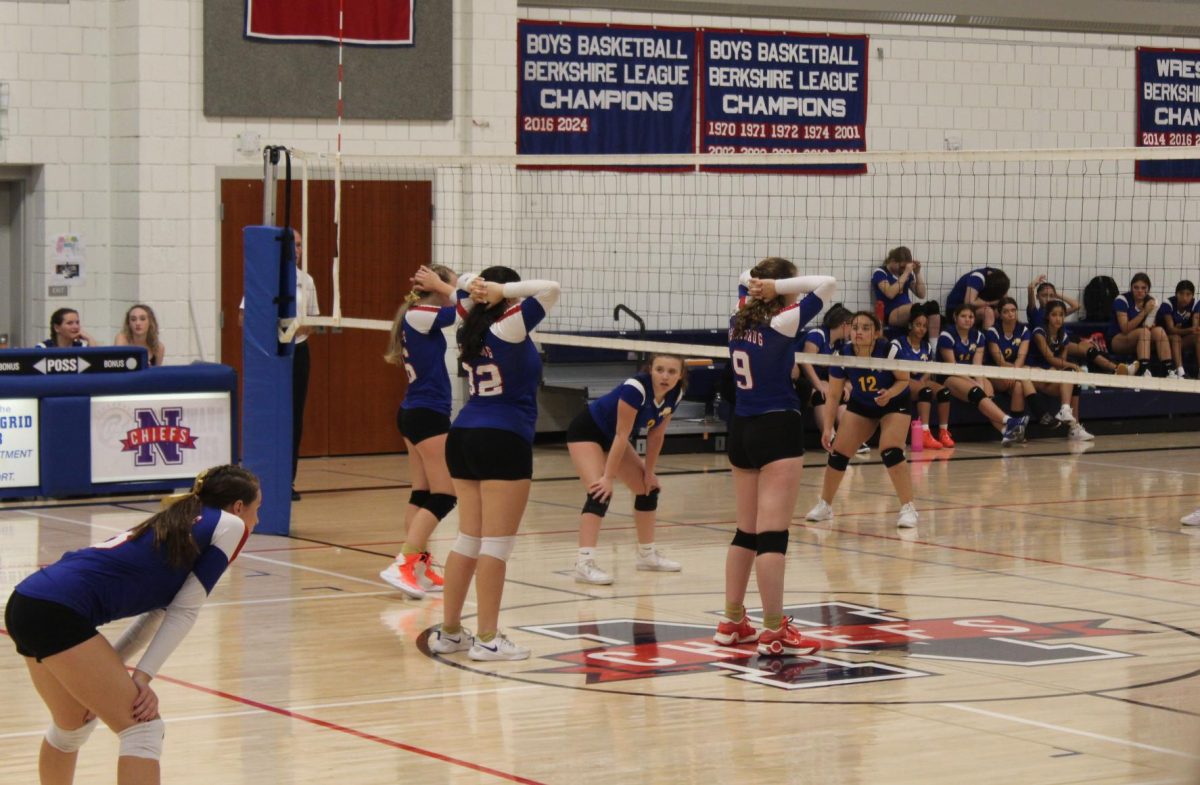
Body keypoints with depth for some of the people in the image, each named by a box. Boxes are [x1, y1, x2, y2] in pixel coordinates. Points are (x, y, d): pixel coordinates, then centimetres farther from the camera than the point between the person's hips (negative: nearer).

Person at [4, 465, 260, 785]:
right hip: (57, 611, -9)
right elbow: (184, 611, -4)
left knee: (73, 724, 27)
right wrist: (143, 675, -6)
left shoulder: (177, 524, 26)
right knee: (143, 727, -5)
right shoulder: (230, 525, 3)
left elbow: (158, 611, 20)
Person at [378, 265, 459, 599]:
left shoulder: (414, 317, 11)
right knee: (443, 496, -8)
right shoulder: (420, 316, -15)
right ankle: (402, 564, -15)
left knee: (421, 493, 11)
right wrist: (440, 286, -4)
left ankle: (420, 568, 13)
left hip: (412, 412, 10)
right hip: (428, 416, -10)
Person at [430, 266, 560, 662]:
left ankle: (449, 631, 16)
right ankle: (487, 639, -6)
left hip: (464, 437, 8)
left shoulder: (471, 326, 9)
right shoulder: (509, 328, -11)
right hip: (504, 442, -8)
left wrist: (478, 288, 2)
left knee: (468, 540, 13)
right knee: (496, 543, -6)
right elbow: (550, 289, -15)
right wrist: (504, 290, -10)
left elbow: (464, 283, 25)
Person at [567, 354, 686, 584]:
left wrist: (648, 472, 2)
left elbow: (656, 436, 0)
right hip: (586, 432, -8)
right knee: (601, 492, -25)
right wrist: (608, 477, -27)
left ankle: (647, 554, 27)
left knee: (648, 488, 11)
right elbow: (622, 435, -30)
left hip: (611, 438, 8)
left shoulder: (674, 394, -11)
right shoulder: (636, 388, -33)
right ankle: (584, 563, -33)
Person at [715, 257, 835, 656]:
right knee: (773, 533, -9)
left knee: (746, 531, 16)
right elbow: (827, 284, -13)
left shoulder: (739, 320, 6)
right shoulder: (782, 324, -12)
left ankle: (732, 622, 20)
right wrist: (780, 286, -13)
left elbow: (745, 278, 25)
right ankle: (774, 630, -10)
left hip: (741, 430, 8)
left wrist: (759, 283, 7)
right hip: (777, 430, -8)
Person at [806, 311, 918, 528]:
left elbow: (904, 380, -13)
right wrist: (828, 427, -19)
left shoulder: (889, 351, -30)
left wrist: (889, 394, -34)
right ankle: (824, 505, 21)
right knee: (838, 453, 0)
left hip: (894, 404, -3)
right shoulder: (843, 355, -22)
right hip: (860, 406, 3)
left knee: (891, 452, -23)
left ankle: (908, 508, -13)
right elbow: (834, 394, -13)